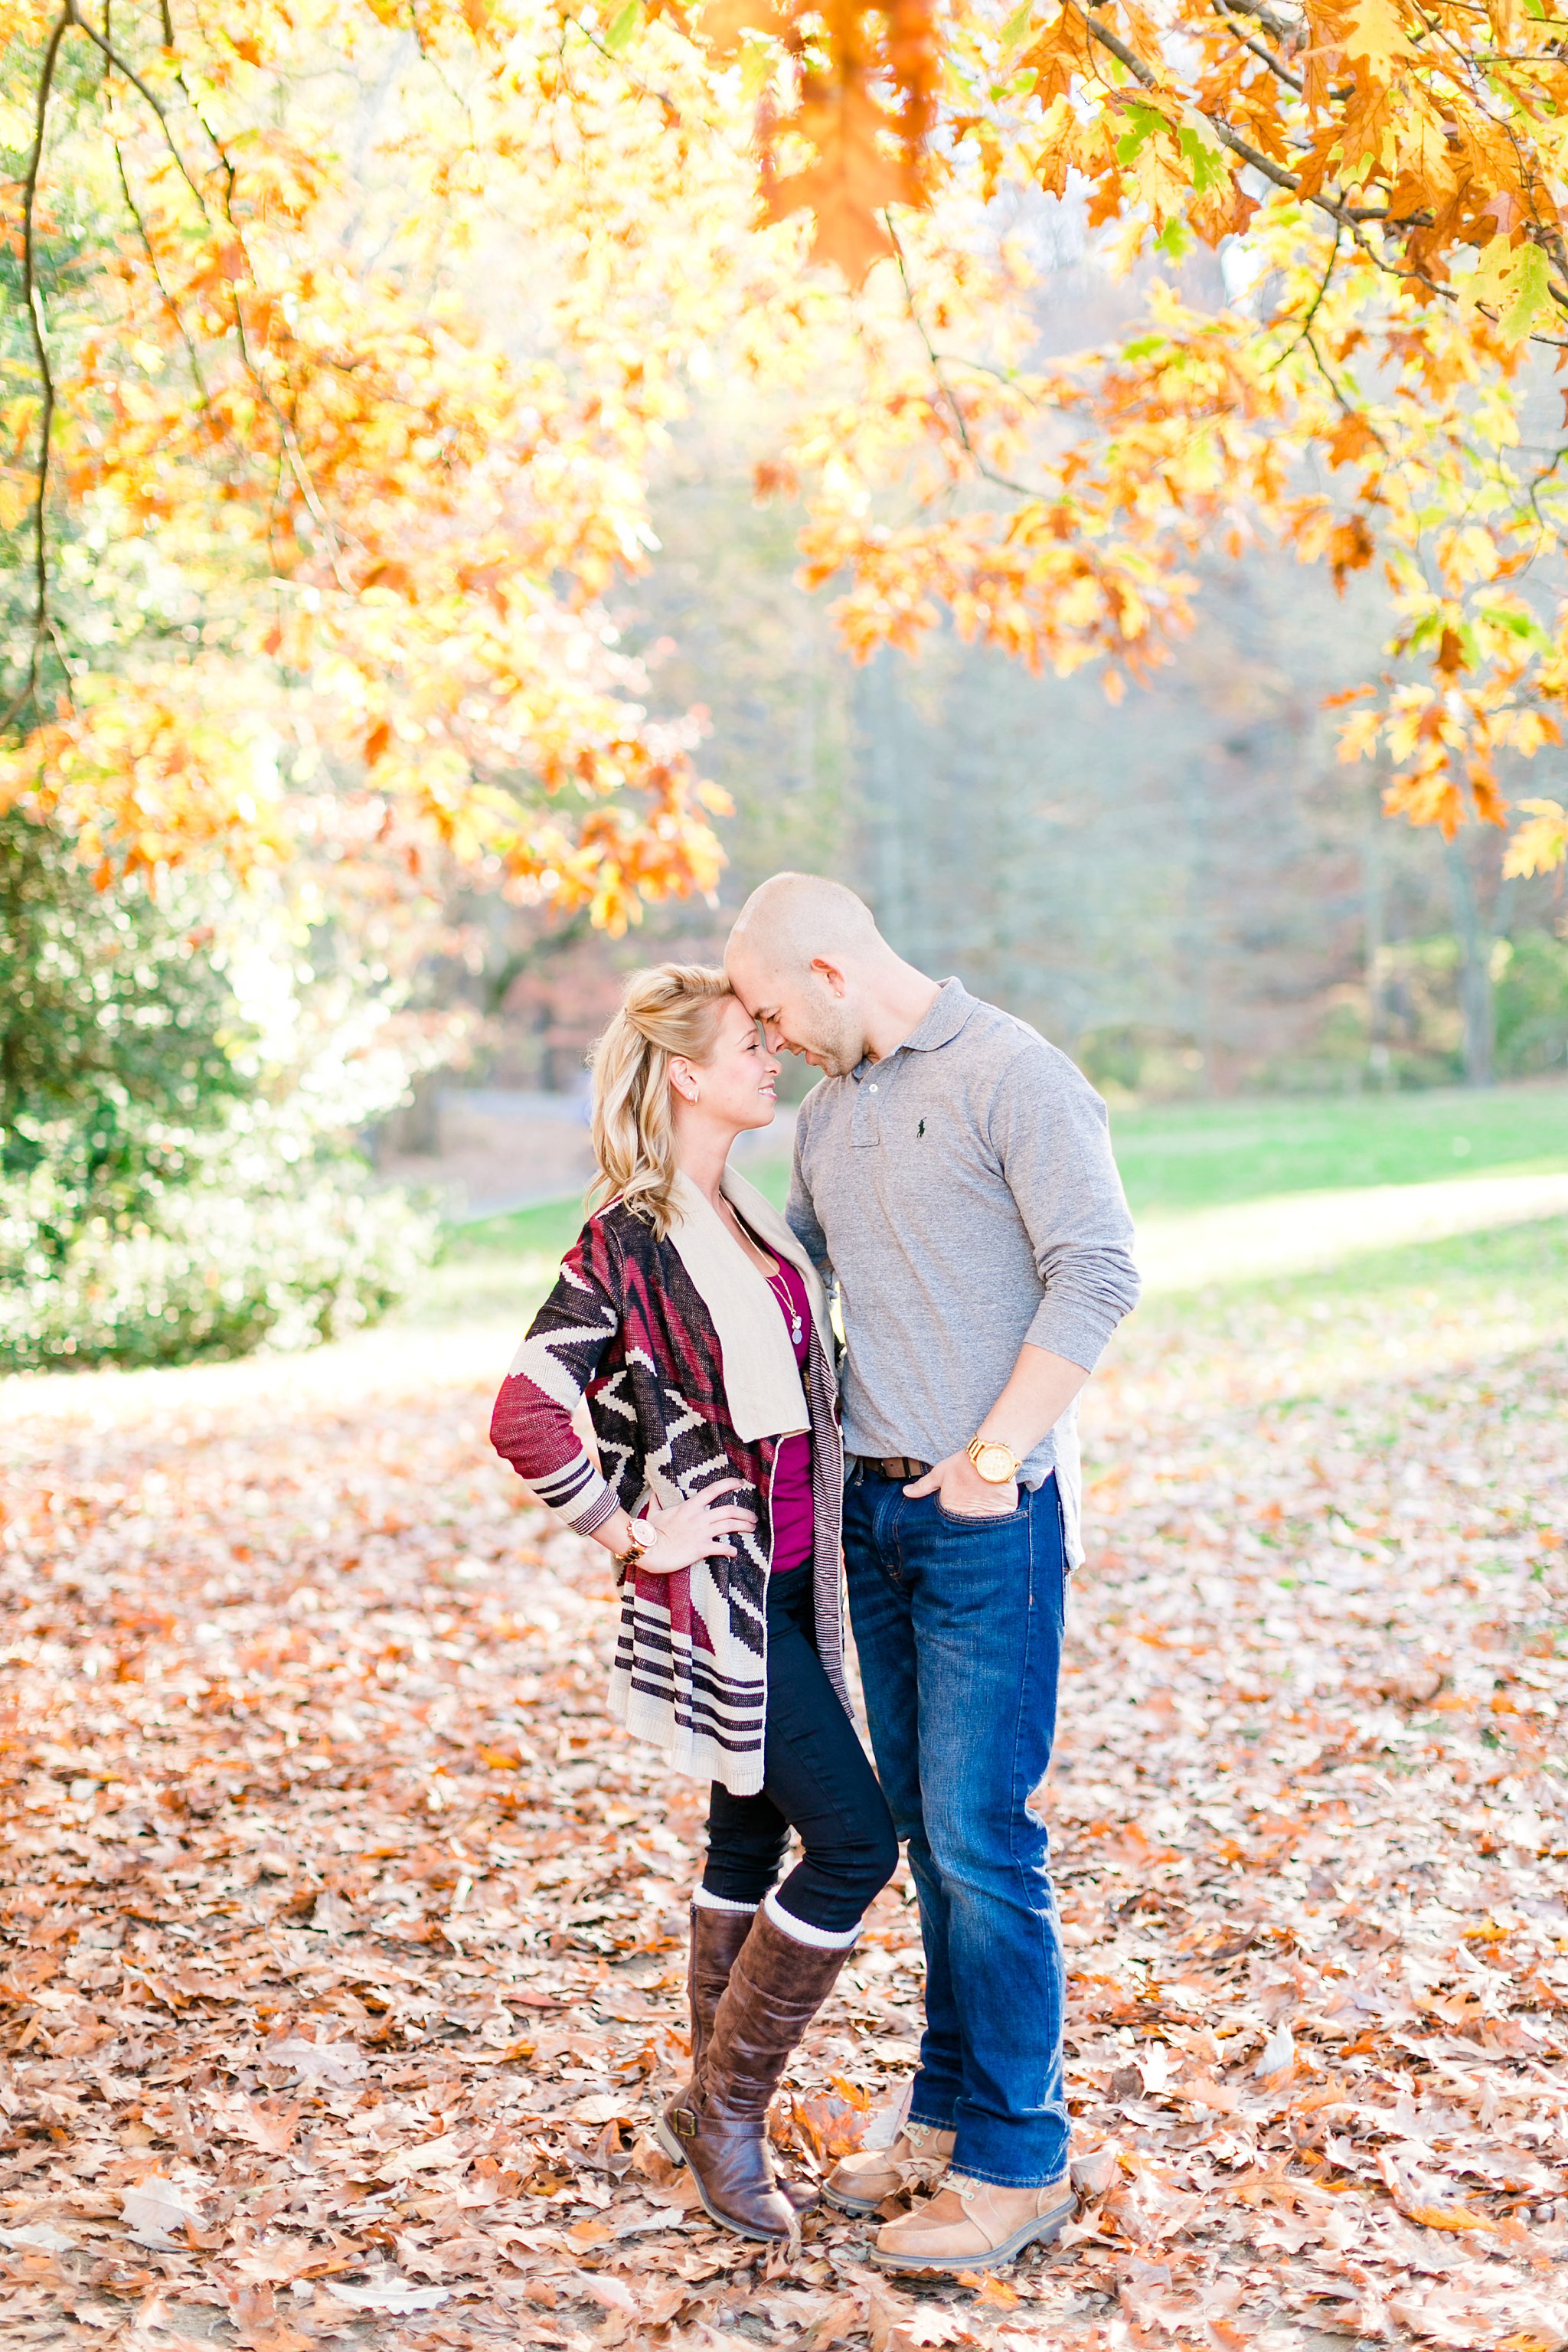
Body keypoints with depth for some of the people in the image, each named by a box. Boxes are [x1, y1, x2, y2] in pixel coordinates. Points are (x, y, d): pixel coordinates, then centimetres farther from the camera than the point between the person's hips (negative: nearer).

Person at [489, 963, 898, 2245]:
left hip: (791, 1578, 8)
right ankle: (725, 2101, 8)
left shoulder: (753, 1212, 9)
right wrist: (636, 1536, -18)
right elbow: (526, 1418, -26)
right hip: (714, 1593, -8)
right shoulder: (626, 1245, -17)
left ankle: (718, 2119, 27)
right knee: (854, 1840, -8)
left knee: (753, 1842, 14)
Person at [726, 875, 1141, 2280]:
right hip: (875, 1507, 8)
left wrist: (993, 1453, -18)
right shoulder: (828, 1109, 14)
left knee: (980, 1835, -6)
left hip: (992, 1517, -8)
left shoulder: (1013, 1076, -11)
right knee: (925, 1829, 13)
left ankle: (1017, 2164, 5)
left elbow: (1099, 1275, -16)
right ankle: (950, 2114, 25)